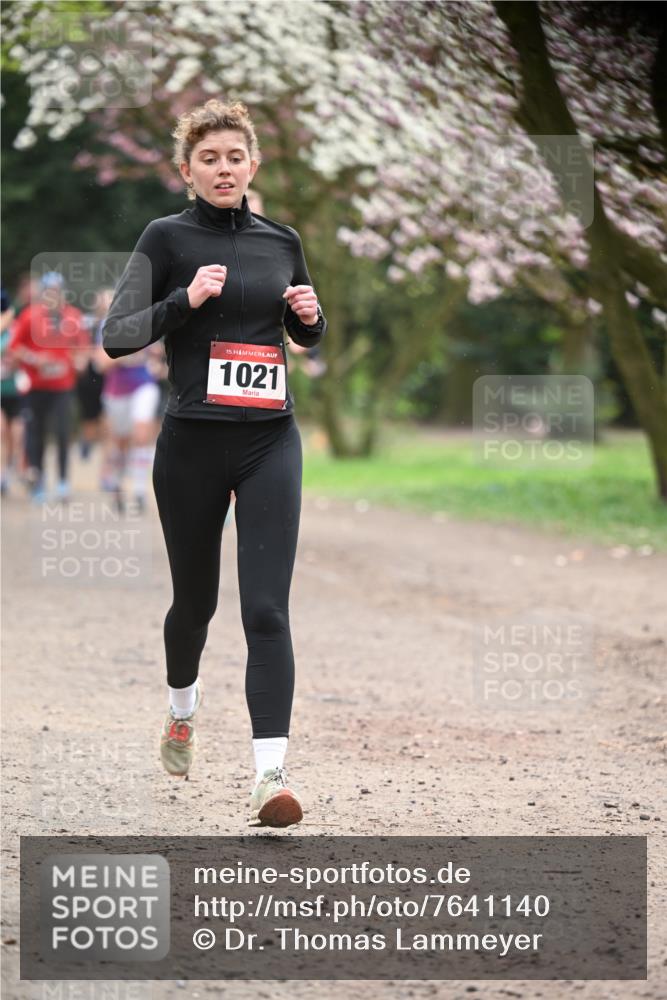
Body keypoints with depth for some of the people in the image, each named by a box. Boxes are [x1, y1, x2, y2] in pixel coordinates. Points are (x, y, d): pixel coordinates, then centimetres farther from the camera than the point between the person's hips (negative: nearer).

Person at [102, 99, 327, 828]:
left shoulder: (281, 241, 8)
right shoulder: (168, 238, -3)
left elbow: (307, 333, 24)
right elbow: (116, 336, -9)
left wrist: (311, 315, 1)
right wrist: (185, 300, -21)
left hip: (270, 442, 2)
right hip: (191, 443, -1)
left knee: (266, 608, -10)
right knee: (195, 596, 15)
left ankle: (270, 775, -16)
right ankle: (182, 708, 46)